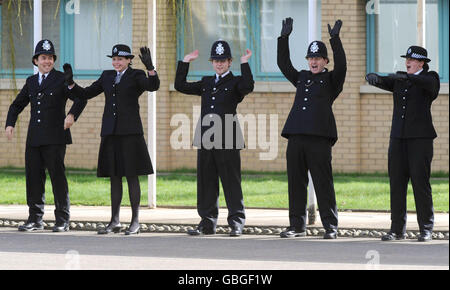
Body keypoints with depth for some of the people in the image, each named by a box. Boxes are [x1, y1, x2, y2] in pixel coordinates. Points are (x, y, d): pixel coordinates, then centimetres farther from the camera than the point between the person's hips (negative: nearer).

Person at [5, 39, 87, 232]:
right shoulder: (31, 82, 18)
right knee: (33, 177, 4)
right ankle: (35, 220, 10)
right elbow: (17, 105, 24)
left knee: (57, 176, -4)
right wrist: (10, 123, 8)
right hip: (34, 139, 5)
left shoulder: (62, 79, 1)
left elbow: (81, 98, -7)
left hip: (55, 138, -5)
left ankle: (62, 221, 1)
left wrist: (72, 115, -24)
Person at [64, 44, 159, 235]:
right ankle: (115, 222, 11)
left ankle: (135, 221, 2)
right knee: (114, 177, 7)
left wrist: (150, 67, -34)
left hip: (129, 132, -5)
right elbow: (86, 94, 17)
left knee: (132, 176, -3)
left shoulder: (136, 76, 1)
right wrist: (70, 83, 1)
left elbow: (153, 86, -18)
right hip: (110, 133, 5)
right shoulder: (107, 76, 15)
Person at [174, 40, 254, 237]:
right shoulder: (206, 83, 19)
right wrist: (185, 63, 14)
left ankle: (236, 224, 0)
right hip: (206, 140, 5)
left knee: (231, 182, -4)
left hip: (228, 140, -5)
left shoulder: (235, 82, 3)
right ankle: (207, 223, 12)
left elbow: (248, 87, -18)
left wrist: (244, 64, -17)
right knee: (206, 182, 6)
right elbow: (180, 86, 18)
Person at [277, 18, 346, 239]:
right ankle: (297, 225, 12)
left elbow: (341, 66, -9)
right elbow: (283, 64, 18)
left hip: (319, 138, -5)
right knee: (296, 182, 6)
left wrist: (335, 39, -14)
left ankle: (330, 227, 1)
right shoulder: (301, 78, 20)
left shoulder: (331, 80, 7)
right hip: (296, 136, 5)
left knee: (323, 183, -4)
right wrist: (284, 38, 11)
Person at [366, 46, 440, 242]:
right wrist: (373, 77, -23)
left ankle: (426, 229, -1)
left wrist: (406, 77, -35)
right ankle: (397, 230, 5)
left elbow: (429, 83, -21)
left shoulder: (430, 78, 2)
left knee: (420, 183, -8)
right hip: (399, 137, 5)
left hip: (421, 137, -5)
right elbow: (383, 82, 1)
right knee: (396, 183, 1)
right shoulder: (399, 79, 16)